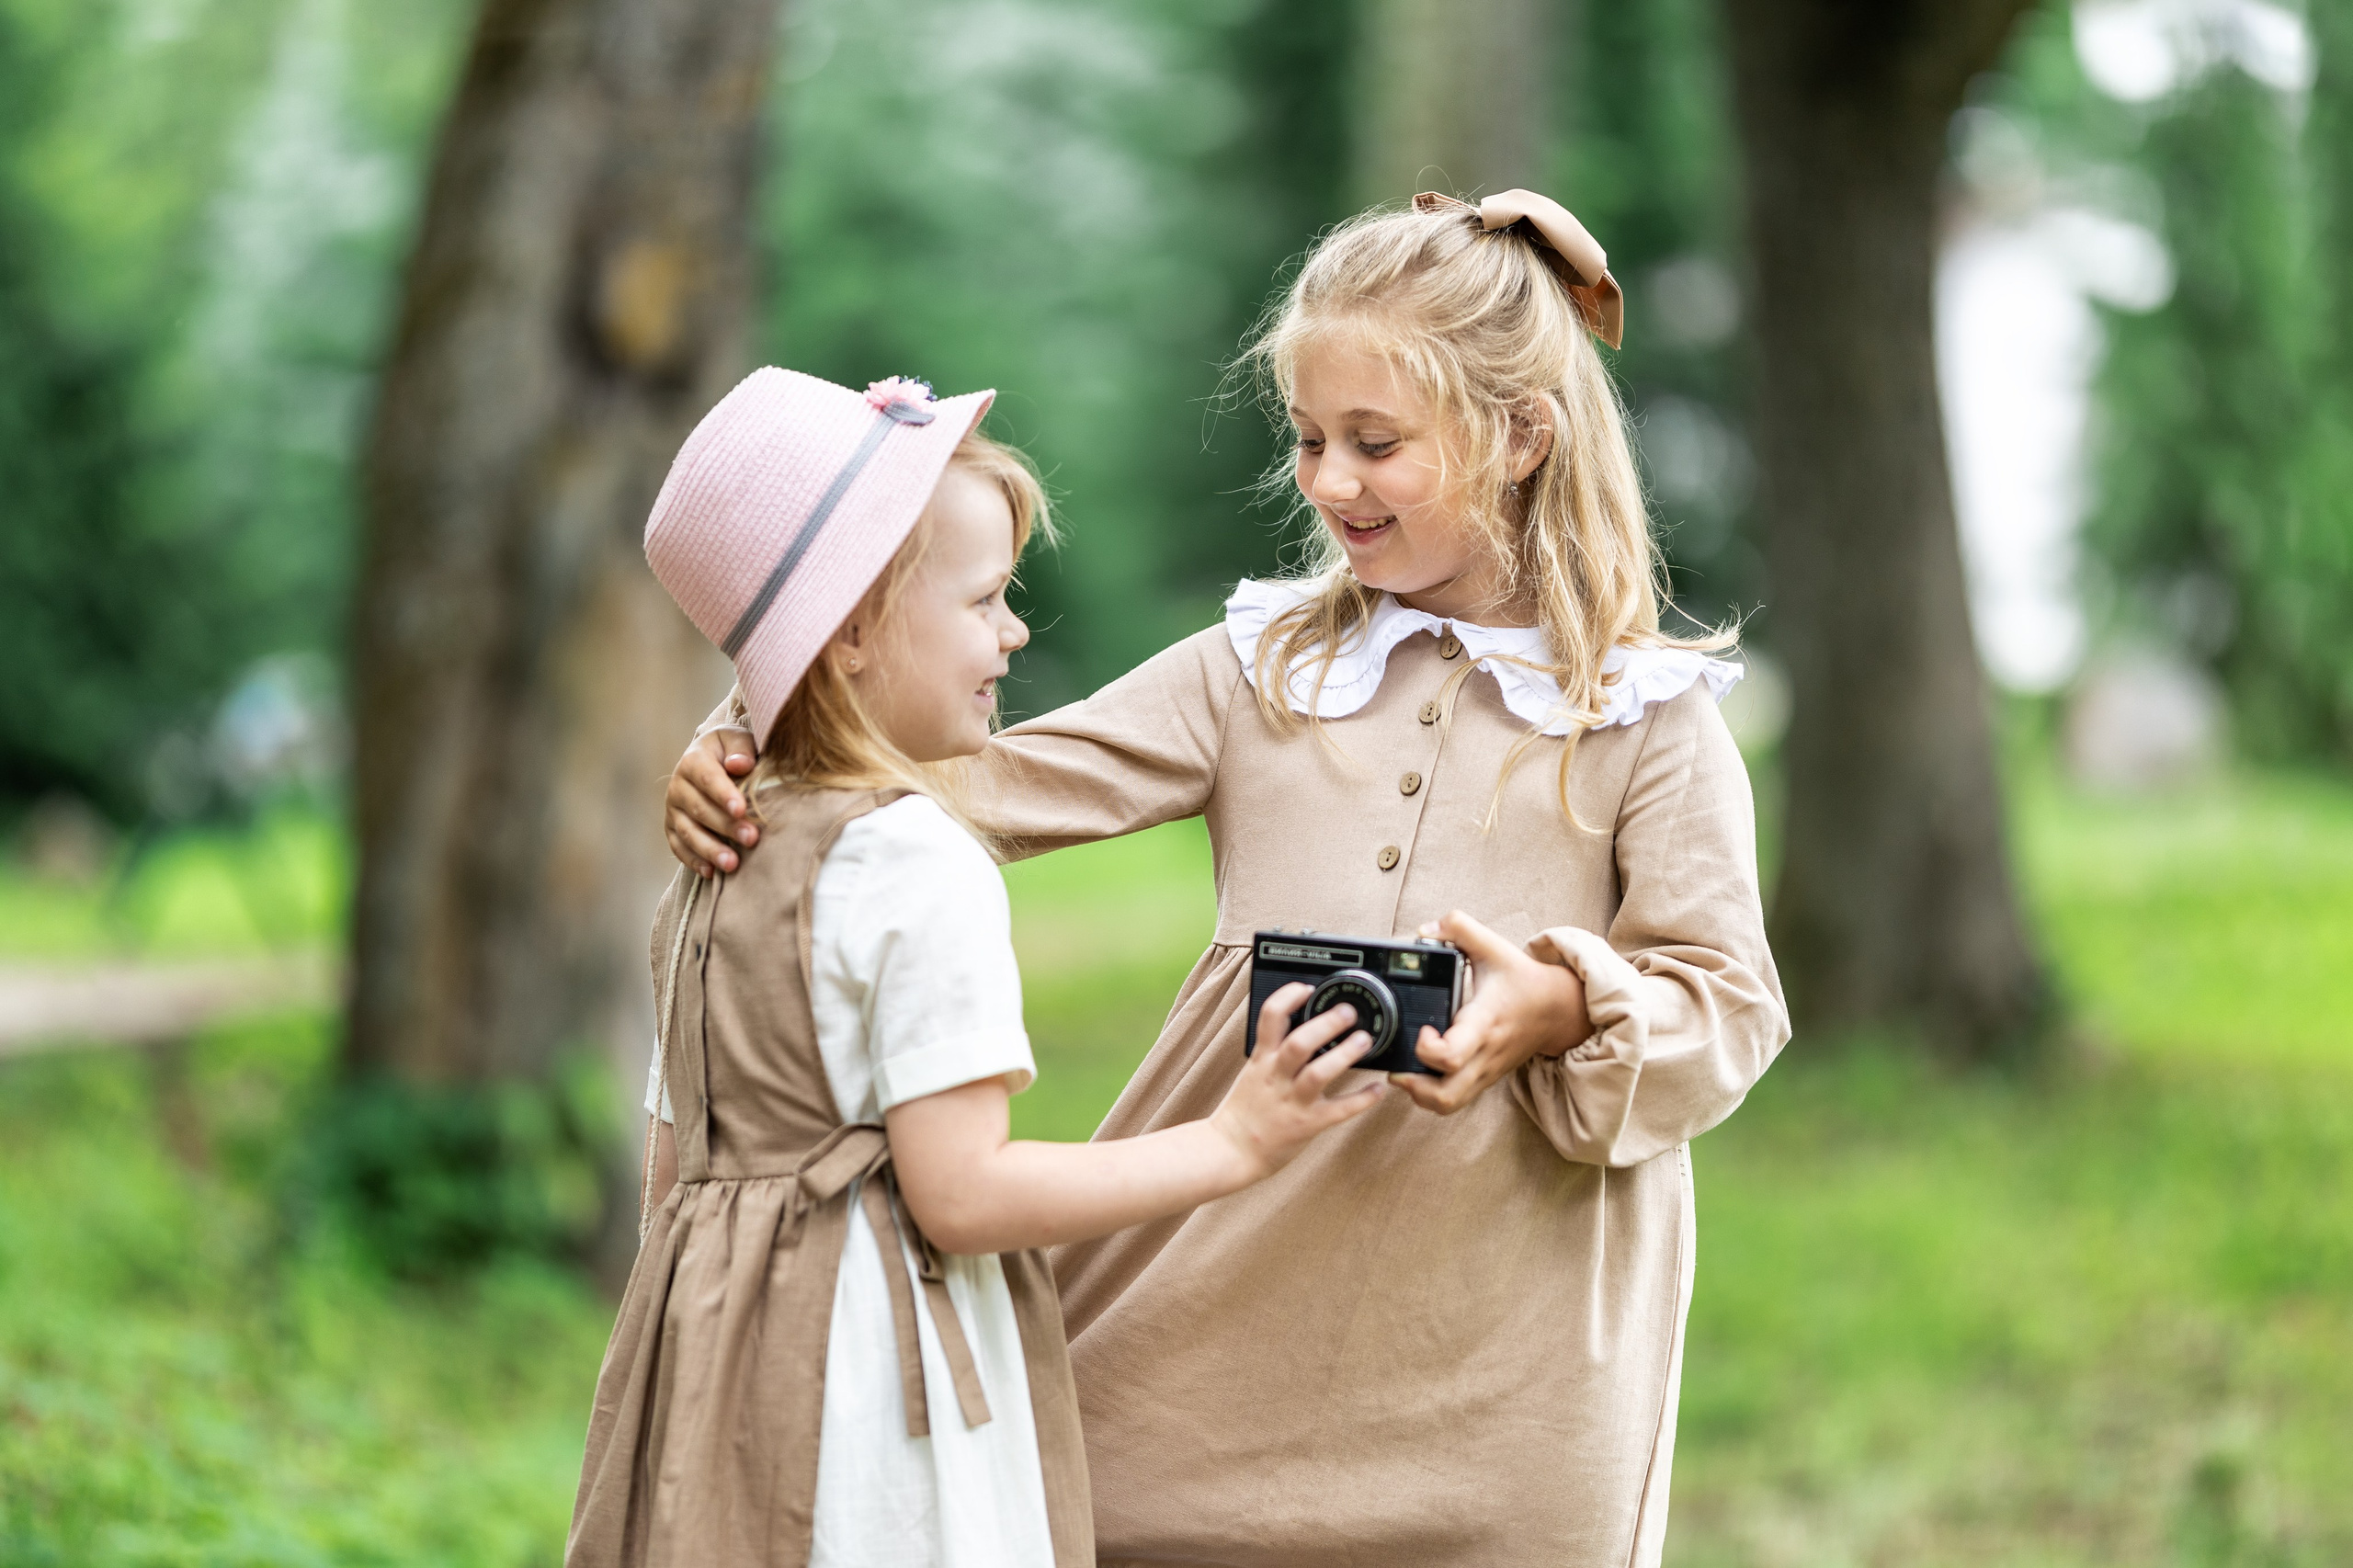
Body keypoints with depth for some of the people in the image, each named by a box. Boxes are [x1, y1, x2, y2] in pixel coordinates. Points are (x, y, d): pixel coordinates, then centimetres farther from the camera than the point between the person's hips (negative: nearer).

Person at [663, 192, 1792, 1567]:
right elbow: (1014, 780, 3)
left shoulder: (1649, 715, 2)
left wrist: (1567, 1015, -23)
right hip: (1236, 1285, 3)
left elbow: (1733, 1004, -3)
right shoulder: (1264, 670, 11)